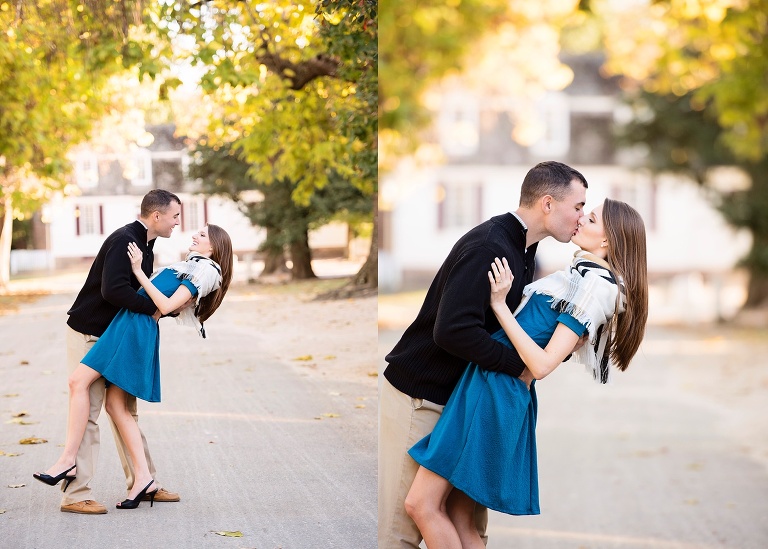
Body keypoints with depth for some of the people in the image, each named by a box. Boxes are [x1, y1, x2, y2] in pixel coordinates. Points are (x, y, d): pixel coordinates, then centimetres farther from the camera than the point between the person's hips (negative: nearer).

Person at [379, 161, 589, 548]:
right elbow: (452, 330, -31)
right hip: (417, 396, -9)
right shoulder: (488, 247, -23)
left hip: (457, 395, 9)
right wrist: (521, 365, -22)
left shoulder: (524, 250, 9)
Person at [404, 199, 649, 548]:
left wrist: (500, 306, -16)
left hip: (498, 387, -10)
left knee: (421, 505, -9)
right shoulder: (582, 272, 16)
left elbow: (542, 364, -19)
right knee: (457, 517, 9)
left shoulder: (594, 284, -13)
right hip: (492, 385, 10)